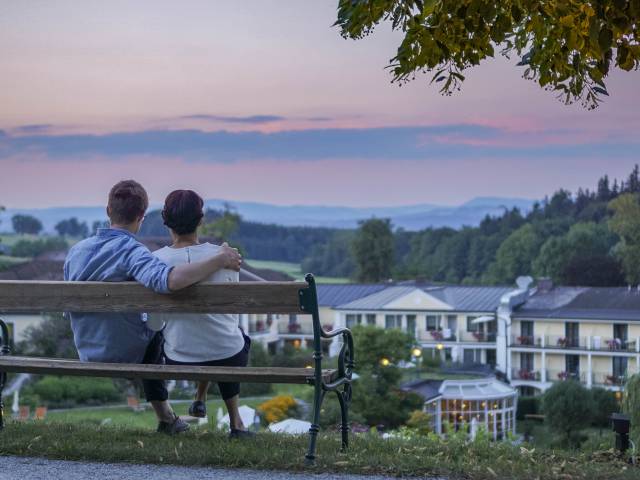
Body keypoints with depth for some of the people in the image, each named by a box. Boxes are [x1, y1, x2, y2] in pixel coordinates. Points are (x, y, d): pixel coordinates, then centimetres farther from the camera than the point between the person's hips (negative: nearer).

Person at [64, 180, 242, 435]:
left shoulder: (76, 250, -3)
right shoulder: (131, 251, -24)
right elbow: (169, 279, -46)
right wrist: (220, 259, -35)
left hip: (88, 357, 6)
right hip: (128, 357, -6)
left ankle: (165, 418, 41)